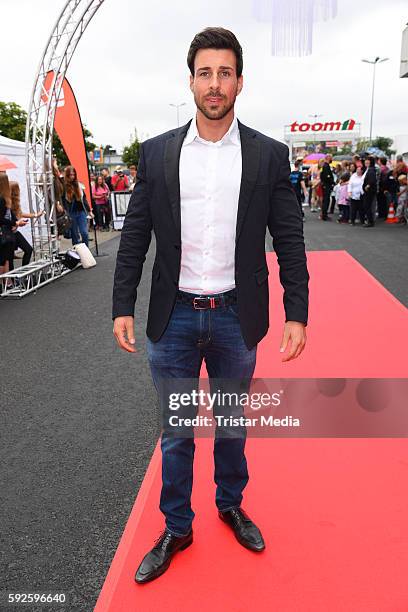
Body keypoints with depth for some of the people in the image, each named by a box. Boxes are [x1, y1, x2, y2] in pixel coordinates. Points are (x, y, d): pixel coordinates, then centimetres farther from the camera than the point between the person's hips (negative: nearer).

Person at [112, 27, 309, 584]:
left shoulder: (270, 155, -1)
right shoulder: (156, 152, 1)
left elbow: (289, 242, -1)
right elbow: (134, 237, 2)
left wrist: (296, 315, -5)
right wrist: (123, 307, -2)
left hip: (236, 318, 0)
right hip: (174, 317, 1)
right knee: (175, 432, 13)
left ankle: (231, 505, 45)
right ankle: (177, 529, 35)